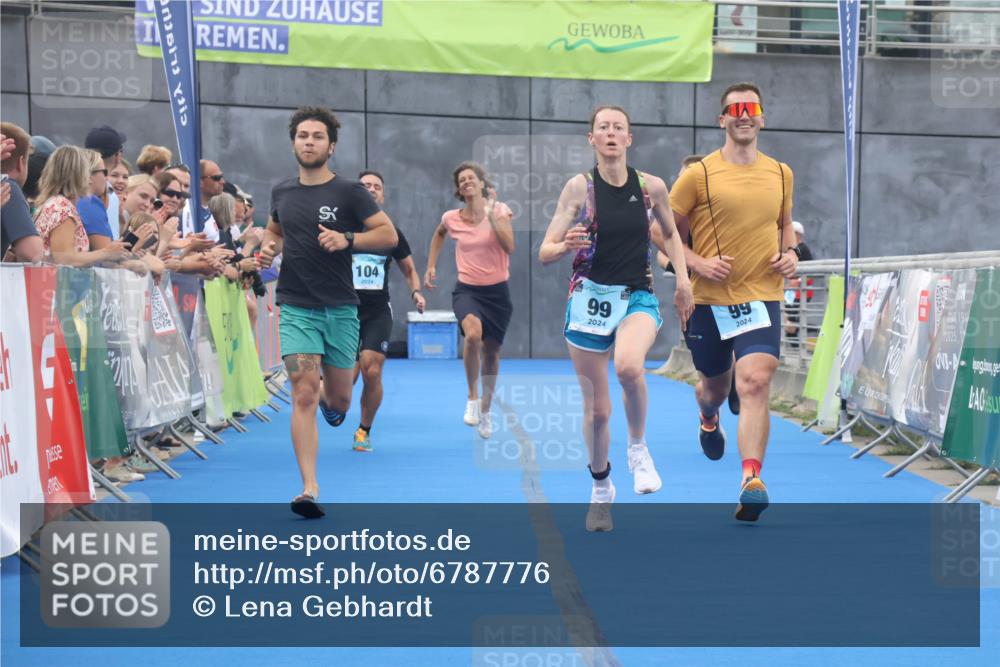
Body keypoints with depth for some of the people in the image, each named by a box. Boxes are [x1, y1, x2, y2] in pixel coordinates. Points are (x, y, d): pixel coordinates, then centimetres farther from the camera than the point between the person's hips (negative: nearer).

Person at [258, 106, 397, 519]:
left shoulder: (349, 192, -3)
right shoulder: (282, 192, 7)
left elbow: (389, 234, -7)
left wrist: (347, 239, -22)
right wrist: (269, 248, 5)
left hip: (340, 309, 0)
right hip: (297, 310, 0)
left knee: (339, 399, 10)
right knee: (303, 396, -14)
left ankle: (329, 397, 50)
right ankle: (309, 489, -15)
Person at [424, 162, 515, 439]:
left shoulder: (499, 210, -5)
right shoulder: (451, 218, 0)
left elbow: (509, 247, -19)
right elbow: (439, 234, 24)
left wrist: (491, 216, -23)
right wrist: (431, 266, 18)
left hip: (497, 291, 1)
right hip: (467, 290, -1)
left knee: (491, 351, 9)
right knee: (473, 333, -31)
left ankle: (485, 410, 30)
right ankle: (472, 397, -14)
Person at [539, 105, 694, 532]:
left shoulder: (652, 187, -1)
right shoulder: (579, 187, -5)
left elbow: (670, 233, 19)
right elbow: (544, 254, -5)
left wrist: (683, 280, 8)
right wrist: (566, 246, -27)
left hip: (638, 297, 0)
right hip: (589, 297, 0)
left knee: (629, 365, -34)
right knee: (596, 408, 6)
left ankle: (638, 449, -8)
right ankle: (601, 489, 31)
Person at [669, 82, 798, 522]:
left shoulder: (780, 173, 8)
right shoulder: (698, 175, -3)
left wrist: (790, 252, 6)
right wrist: (697, 263, -14)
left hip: (762, 297, 0)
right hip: (709, 300, 0)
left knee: (755, 382, -21)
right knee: (714, 385, 18)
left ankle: (751, 481, -27)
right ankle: (709, 419, 57)